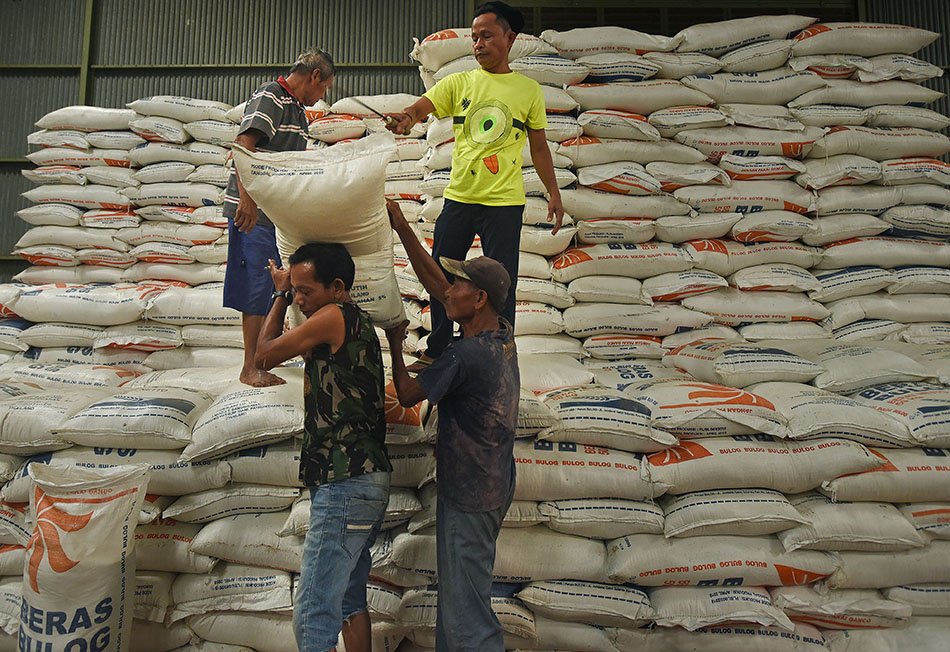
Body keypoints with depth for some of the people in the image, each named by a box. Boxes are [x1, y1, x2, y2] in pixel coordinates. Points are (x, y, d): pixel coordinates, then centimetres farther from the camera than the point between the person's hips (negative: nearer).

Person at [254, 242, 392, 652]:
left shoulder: (335, 316, -11)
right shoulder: (358, 325, 17)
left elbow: (263, 357, 0)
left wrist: (280, 296, 10)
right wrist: (286, 293, 25)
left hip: (345, 484, -11)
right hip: (366, 481, 11)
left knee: (312, 616, -6)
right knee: (349, 600, 18)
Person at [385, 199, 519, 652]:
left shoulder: (464, 355, -25)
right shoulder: (502, 335, 0)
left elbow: (407, 395, -9)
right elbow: (433, 281, 7)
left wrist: (394, 345, 5)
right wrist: (401, 227, 7)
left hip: (468, 496, -9)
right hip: (494, 487, 9)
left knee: (466, 614, 0)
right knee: (456, 594, 22)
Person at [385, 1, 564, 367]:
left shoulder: (529, 90, 8)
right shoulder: (458, 83, 8)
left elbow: (539, 147, 12)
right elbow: (421, 107, -7)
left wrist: (554, 194, 8)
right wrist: (406, 118, -31)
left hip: (504, 201, -2)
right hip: (458, 197, 2)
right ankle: (436, 351, 26)